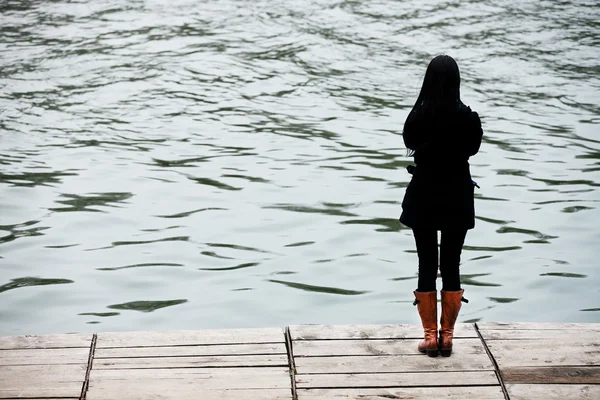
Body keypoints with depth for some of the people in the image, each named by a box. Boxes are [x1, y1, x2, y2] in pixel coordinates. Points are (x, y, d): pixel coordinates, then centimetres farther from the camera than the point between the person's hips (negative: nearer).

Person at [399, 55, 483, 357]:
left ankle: (430, 336, 12)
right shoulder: (468, 119, -12)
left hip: (423, 199, 0)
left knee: (426, 267, 9)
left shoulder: (418, 117, -14)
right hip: (457, 200, 1)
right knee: (451, 267, 10)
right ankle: (446, 336, 15)